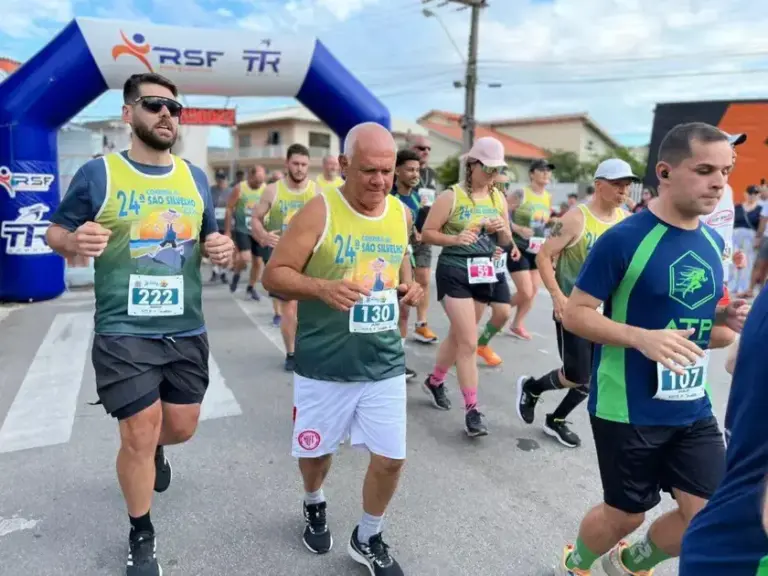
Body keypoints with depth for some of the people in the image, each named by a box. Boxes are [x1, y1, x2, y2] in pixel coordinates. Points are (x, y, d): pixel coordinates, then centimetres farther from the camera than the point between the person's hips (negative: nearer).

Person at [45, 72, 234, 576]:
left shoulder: (195, 178, 7)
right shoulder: (98, 173, -5)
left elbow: (209, 239, 16)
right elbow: (55, 232, 3)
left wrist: (222, 249, -7)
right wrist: (74, 240, -20)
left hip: (187, 332, 4)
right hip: (124, 333, -4)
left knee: (181, 428, 16)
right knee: (138, 438, 3)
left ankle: (154, 451, 55)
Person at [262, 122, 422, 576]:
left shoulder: (402, 214, 2)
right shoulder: (320, 211, -12)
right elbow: (274, 275, -12)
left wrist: (409, 289, -3)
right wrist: (322, 288, -29)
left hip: (385, 364, 3)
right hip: (324, 364, -3)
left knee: (391, 458, 5)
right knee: (316, 450, 17)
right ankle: (315, 505, 52)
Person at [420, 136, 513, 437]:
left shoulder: (499, 198, 7)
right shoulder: (451, 196, -9)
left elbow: (506, 241, 13)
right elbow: (426, 232, -9)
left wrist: (502, 230, -9)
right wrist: (454, 238, -24)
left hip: (484, 272, 6)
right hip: (454, 272, -6)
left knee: (458, 335, 18)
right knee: (469, 342, -8)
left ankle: (434, 381, 40)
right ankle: (472, 409, 2)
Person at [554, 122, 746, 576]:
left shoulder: (714, 243, 5)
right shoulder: (624, 239, -17)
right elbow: (574, 314, -15)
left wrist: (727, 325, -6)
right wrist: (642, 338, -29)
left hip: (693, 408, 7)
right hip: (628, 409, -6)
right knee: (625, 514, 10)